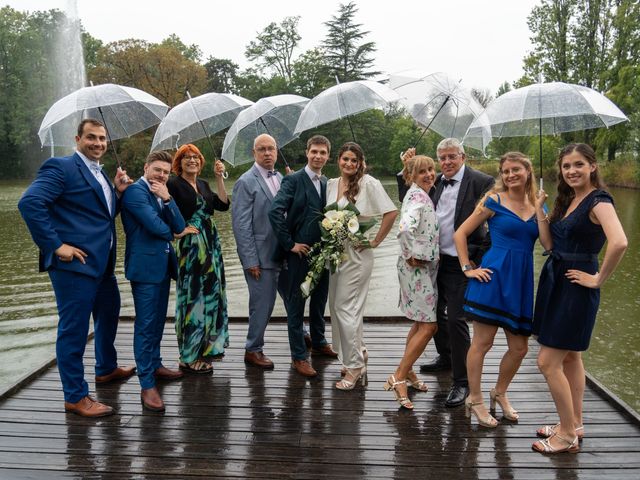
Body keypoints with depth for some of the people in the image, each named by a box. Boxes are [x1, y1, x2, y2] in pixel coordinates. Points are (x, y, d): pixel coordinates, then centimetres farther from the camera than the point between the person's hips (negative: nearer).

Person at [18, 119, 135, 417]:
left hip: (102, 263, 10)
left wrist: (119, 191, 2)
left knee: (109, 315, 24)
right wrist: (56, 245, -21)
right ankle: (75, 397, 12)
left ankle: (106, 369, 45)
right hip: (75, 264, -10)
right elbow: (29, 203, -21)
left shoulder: (100, 174, 17)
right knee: (74, 329, 0)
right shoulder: (61, 167, -10)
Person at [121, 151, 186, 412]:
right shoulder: (135, 191, -12)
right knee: (145, 324, -6)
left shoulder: (162, 194, 14)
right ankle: (147, 385, -1)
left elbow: (179, 227, 2)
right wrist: (170, 231, 1)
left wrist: (167, 198, -9)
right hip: (145, 265, -8)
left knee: (158, 321, 17)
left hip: (163, 264, 9)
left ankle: (155, 365, 32)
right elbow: (156, 226, -21)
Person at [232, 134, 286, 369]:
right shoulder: (246, 182, -11)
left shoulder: (280, 178, 10)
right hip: (261, 255, -7)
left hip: (282, 253, 7)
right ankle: (253, 350, 21)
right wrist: (250, 261, -16)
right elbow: (241, 225, -14)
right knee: (262, 303, 2)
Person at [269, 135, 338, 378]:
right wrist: (290, 244, -17)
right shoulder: (293, 180, -9)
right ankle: (298, 356, 14)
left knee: (319, 299, 19)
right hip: (300, 252, -6)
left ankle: (318, 342, 39)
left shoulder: (327, 183, 10)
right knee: (296, 303, 4)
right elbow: (275, 212, -18)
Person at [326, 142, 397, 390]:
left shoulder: (368, 183, -10)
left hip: (356, 254, -7)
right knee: (336, 305, 11)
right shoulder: (331, 184, 9)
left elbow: (391, 212, -15)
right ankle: (358, 353, 29)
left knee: (345, 307, -6)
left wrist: (375, 241, -12)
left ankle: (355, 365, 9)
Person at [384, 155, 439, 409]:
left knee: (421, 323, 18)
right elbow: (405, 228, -36)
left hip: (425, 267, 10)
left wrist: (416, 255, 14)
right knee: (428, 326, -6)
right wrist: (411, 255, -22)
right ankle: (398, 378, 0)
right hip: (417, 268, -10)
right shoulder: (417, 195, -18)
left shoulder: (421, 194, 12)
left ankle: (407, 372, 29)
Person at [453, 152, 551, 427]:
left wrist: (539, 209, -5)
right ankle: (475, 400, 18)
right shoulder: (494, 201, -2)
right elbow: (460, 234, -2)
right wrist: (467, 268, -7)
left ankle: (499, 393, 34)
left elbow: (549, 245, 0)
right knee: (482, 342, 1)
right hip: (494, 276, -5)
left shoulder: (537, 205, 11)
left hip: (521, 281, 5)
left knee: (519, 348, 11)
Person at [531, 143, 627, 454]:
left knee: (548, 361, -5)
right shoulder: (567, 199, 10)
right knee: (570, 356, 18)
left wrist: (598, 279, -22)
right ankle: (574, 424, 33)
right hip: (554, 280, 9)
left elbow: (619, 243, -32)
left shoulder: (598, 200, -16)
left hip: (576, 287, -9)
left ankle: (568, 435, 11)